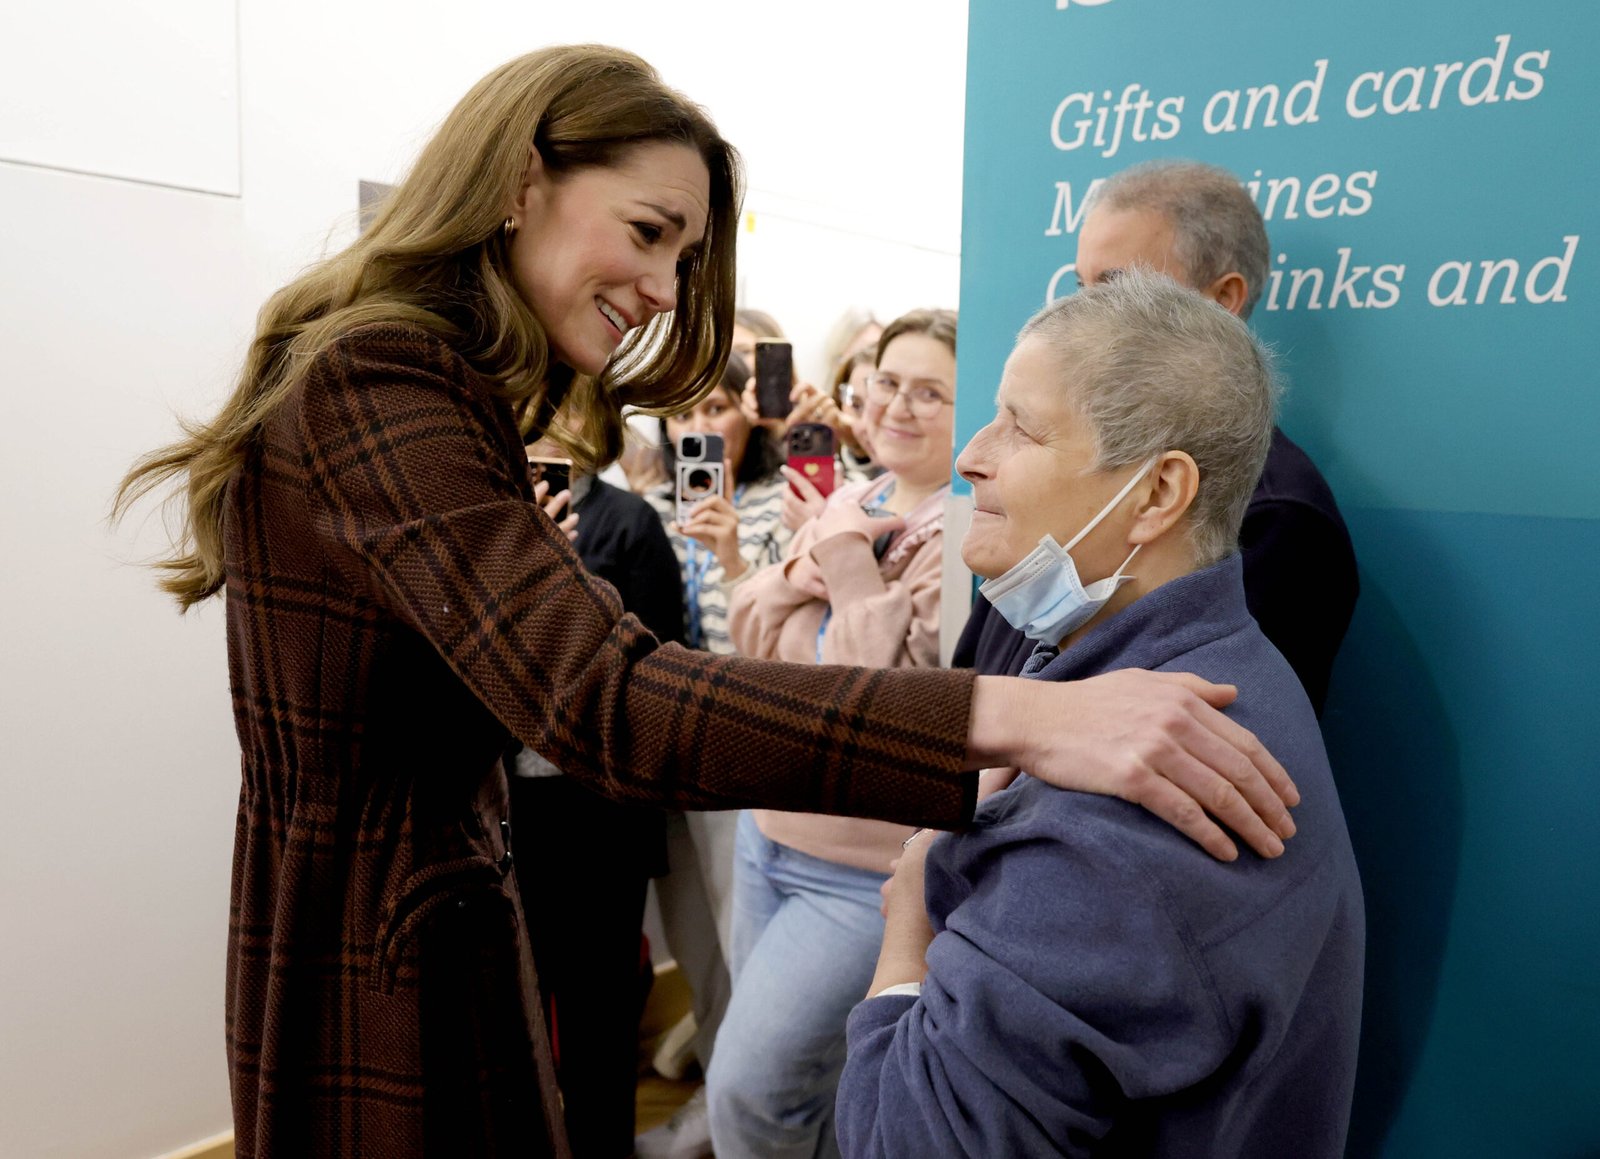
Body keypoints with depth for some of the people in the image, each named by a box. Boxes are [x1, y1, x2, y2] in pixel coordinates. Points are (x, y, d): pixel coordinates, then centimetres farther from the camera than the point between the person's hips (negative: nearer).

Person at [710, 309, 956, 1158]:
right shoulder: (848, 502, 6)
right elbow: (750, 630, 4)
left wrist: (849, 564, -18)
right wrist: (810, 567, -13)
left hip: (867, 871, -7)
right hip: (770, 829, 7)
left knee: (748, 1088, -1)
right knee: (811, 1077, 21)